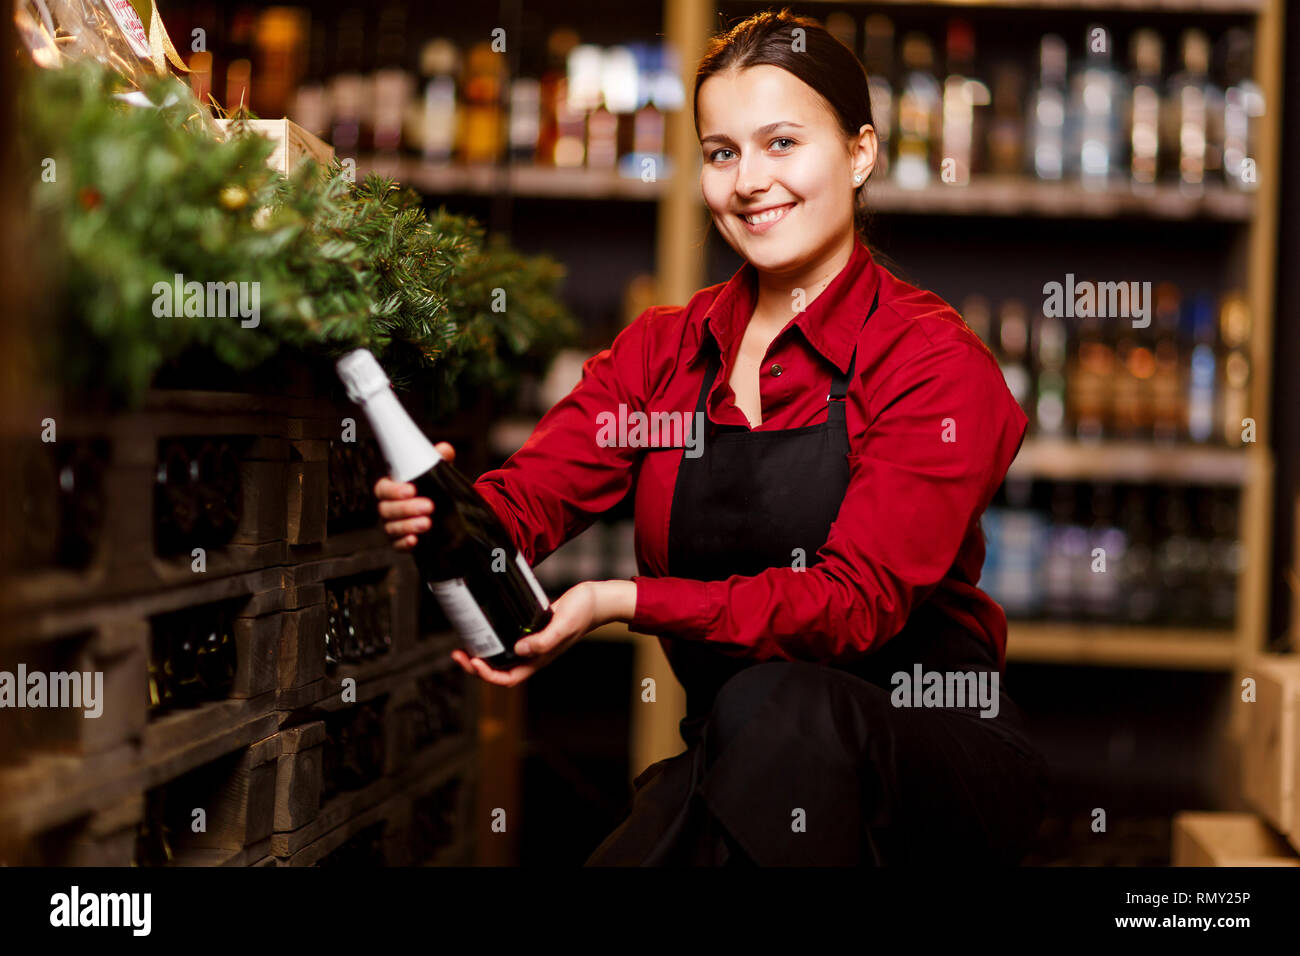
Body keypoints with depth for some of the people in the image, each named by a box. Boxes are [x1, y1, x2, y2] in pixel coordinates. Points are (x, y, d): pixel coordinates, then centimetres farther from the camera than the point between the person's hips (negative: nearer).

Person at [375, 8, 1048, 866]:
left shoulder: (932, 359, -8)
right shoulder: (662, 351, 10)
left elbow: (856, 601, -19)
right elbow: (525, 502, -3)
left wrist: (623, 602, -31)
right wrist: (442, 516, -27)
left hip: (931, 763, -3)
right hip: (742, 765, 3)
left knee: (772, 703, -35)